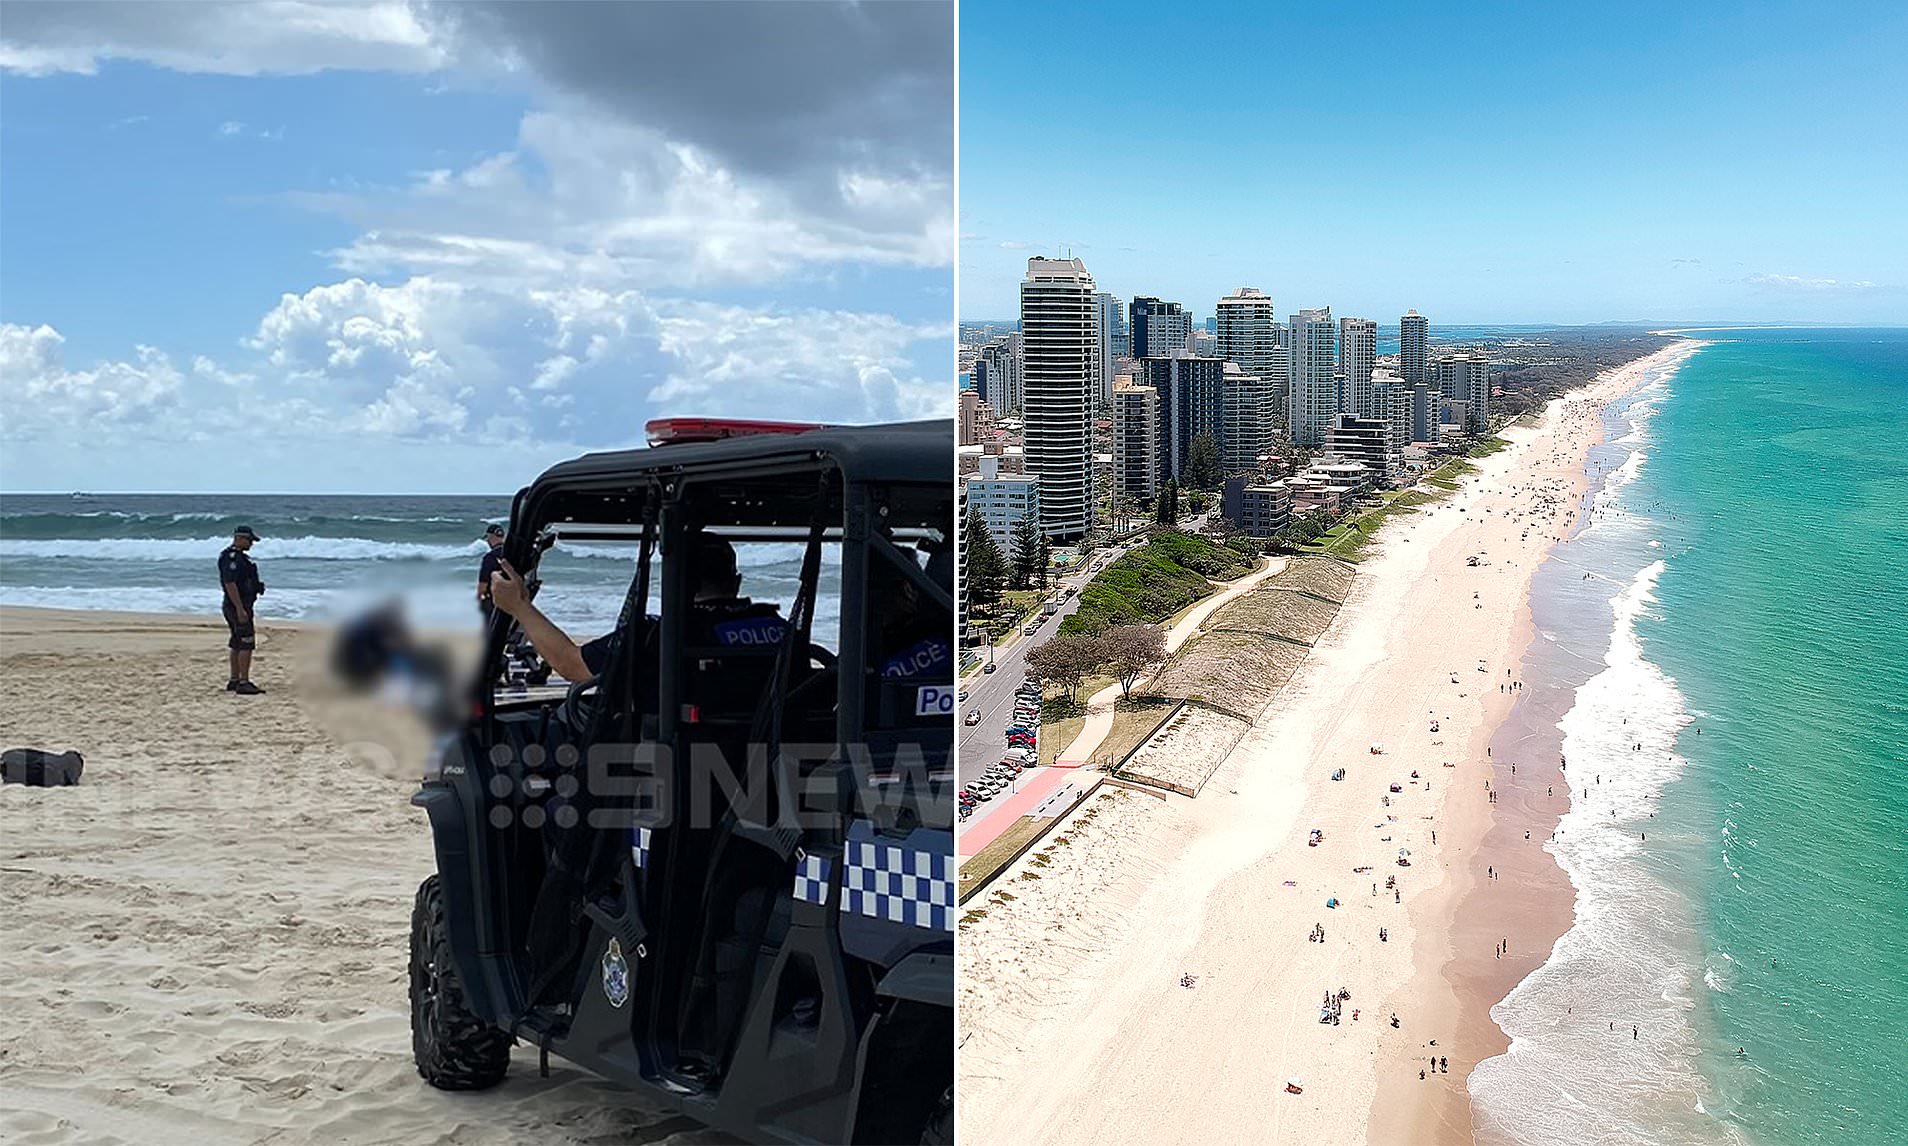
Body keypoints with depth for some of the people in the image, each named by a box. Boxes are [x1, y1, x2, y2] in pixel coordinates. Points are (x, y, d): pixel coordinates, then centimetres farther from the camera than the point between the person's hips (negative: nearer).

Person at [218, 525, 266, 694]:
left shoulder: (237, 556, 16)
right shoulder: (232, 557, -17)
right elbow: (230, 584, -24)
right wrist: (240, 609, -26)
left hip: (237, 606, 11)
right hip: (238, 605, -11)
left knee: (237, 645, 14)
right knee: (246, 645, -10)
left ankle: (234, 681, 19)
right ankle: (244, 683, -11)